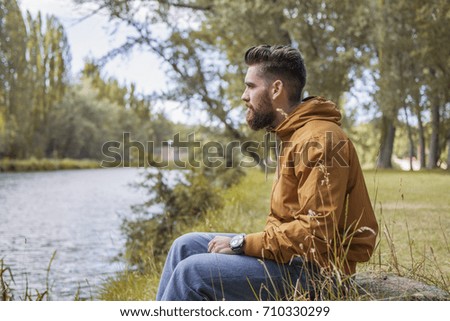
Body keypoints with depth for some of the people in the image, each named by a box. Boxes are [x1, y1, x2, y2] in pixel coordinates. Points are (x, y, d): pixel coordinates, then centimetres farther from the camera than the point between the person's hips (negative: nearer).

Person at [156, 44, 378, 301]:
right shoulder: (294, 136, 15)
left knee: (192, 270, -18)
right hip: (290, 253, 10)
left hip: (314, 269, -10)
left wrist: (242, 243, -18)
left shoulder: (318, 140, -19)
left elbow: (315, 232, -25)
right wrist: (244, 242, 1)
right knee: (187, 245, 8)